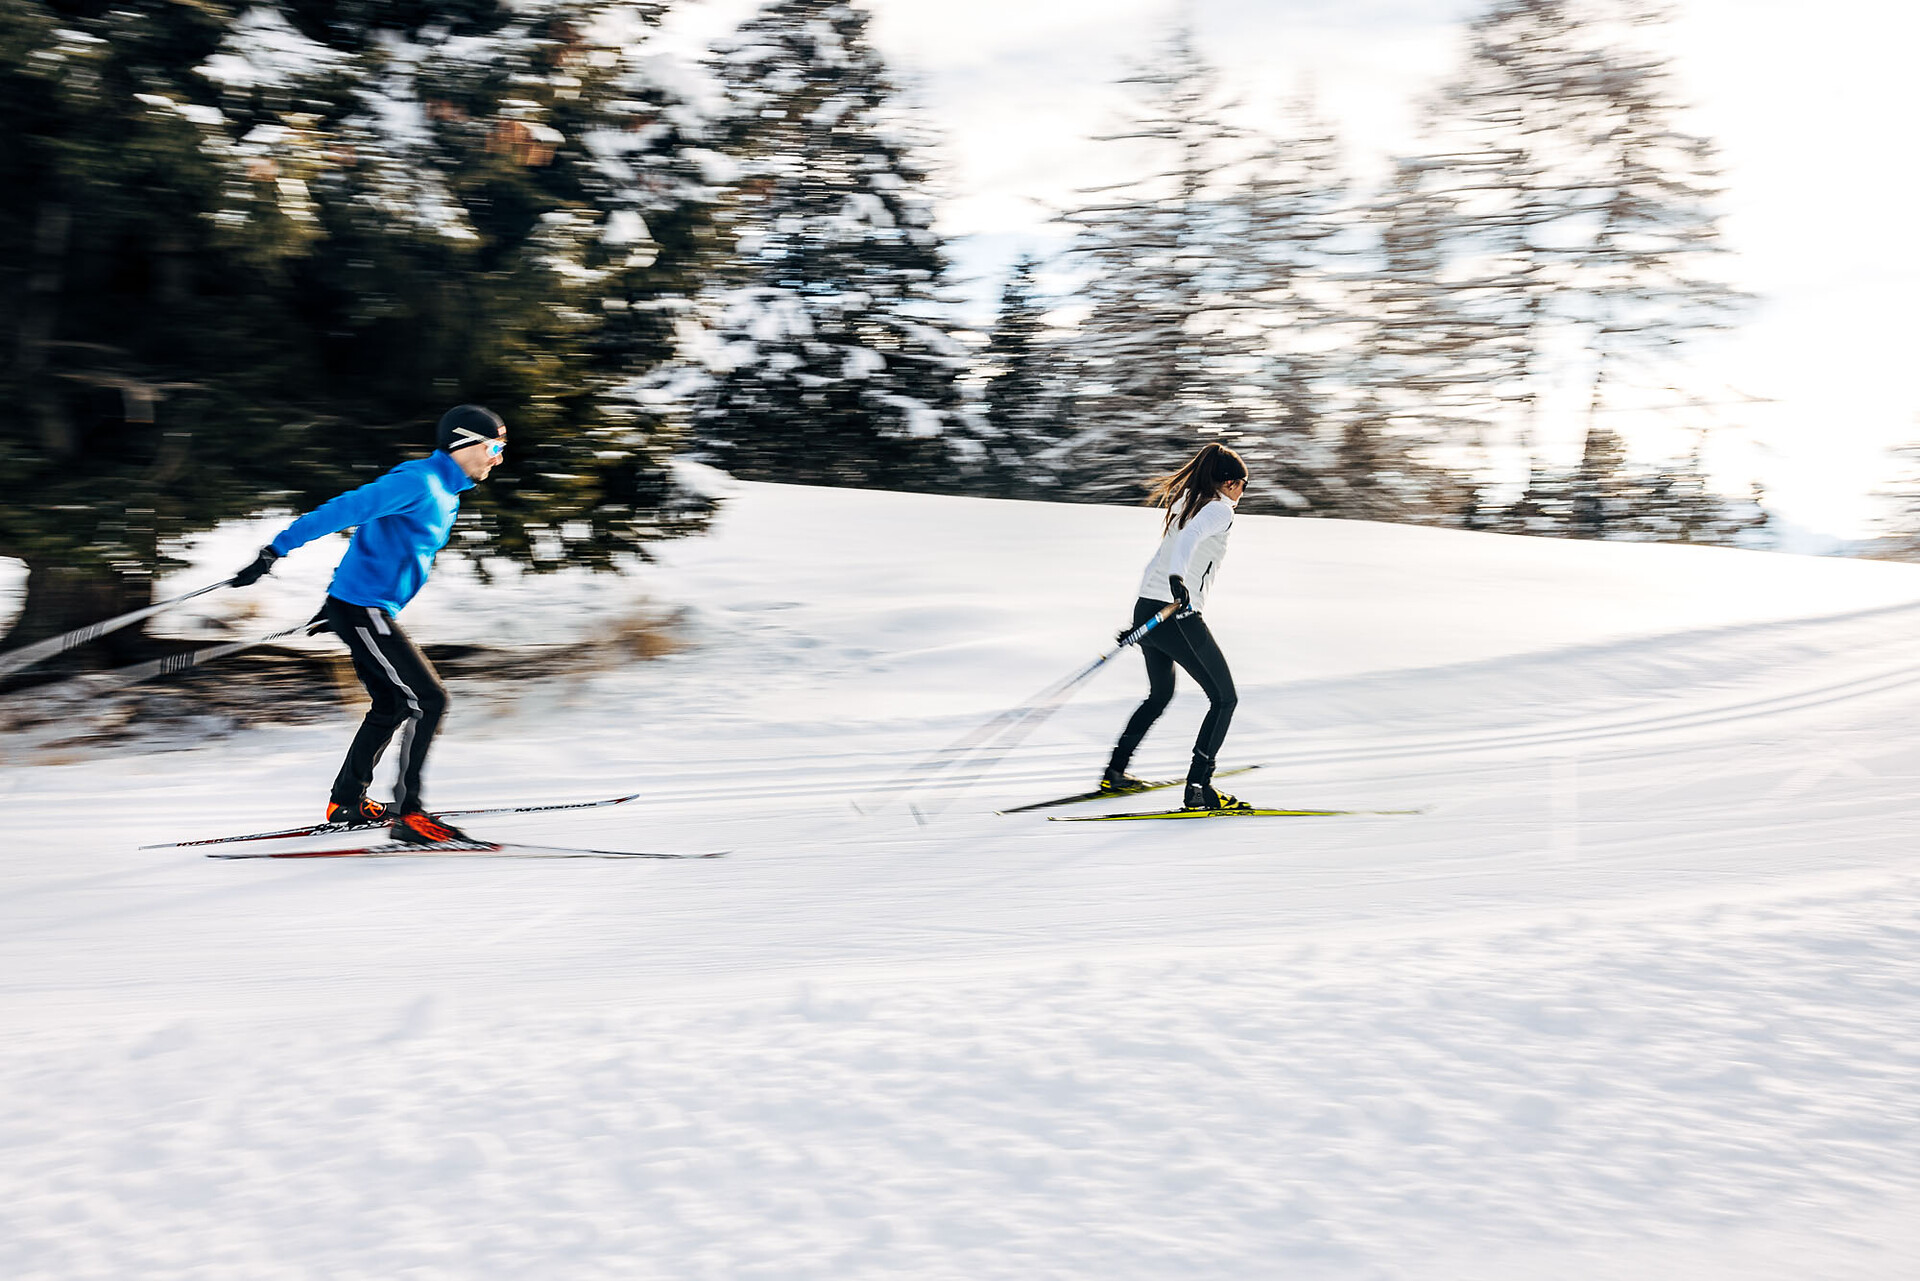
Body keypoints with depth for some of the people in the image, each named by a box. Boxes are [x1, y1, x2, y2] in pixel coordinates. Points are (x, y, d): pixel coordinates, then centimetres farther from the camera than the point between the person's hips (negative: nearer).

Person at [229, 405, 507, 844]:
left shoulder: (446, 494, 16)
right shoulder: (419, 482, -17)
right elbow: (347, 508, -23)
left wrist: (337, 605, 28)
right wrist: (276, 551, -28)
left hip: (370, 610, 10)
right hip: (362, 610, -10)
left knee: (392, 706, 19)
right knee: (429, 699, -12)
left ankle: (346, 802, 30)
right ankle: (408, 813, -10)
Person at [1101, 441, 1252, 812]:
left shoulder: (1183, 504, 20)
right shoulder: (1220, 509, -5)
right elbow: (1190, 537, -26)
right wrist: (1177, 578, -43)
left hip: (1146, 610, 9)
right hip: (1178, 615, -9)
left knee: (1160, 694, 29)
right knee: (1224, 698, 0)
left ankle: (1115, 772, 32)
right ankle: (1198, 788, -8)